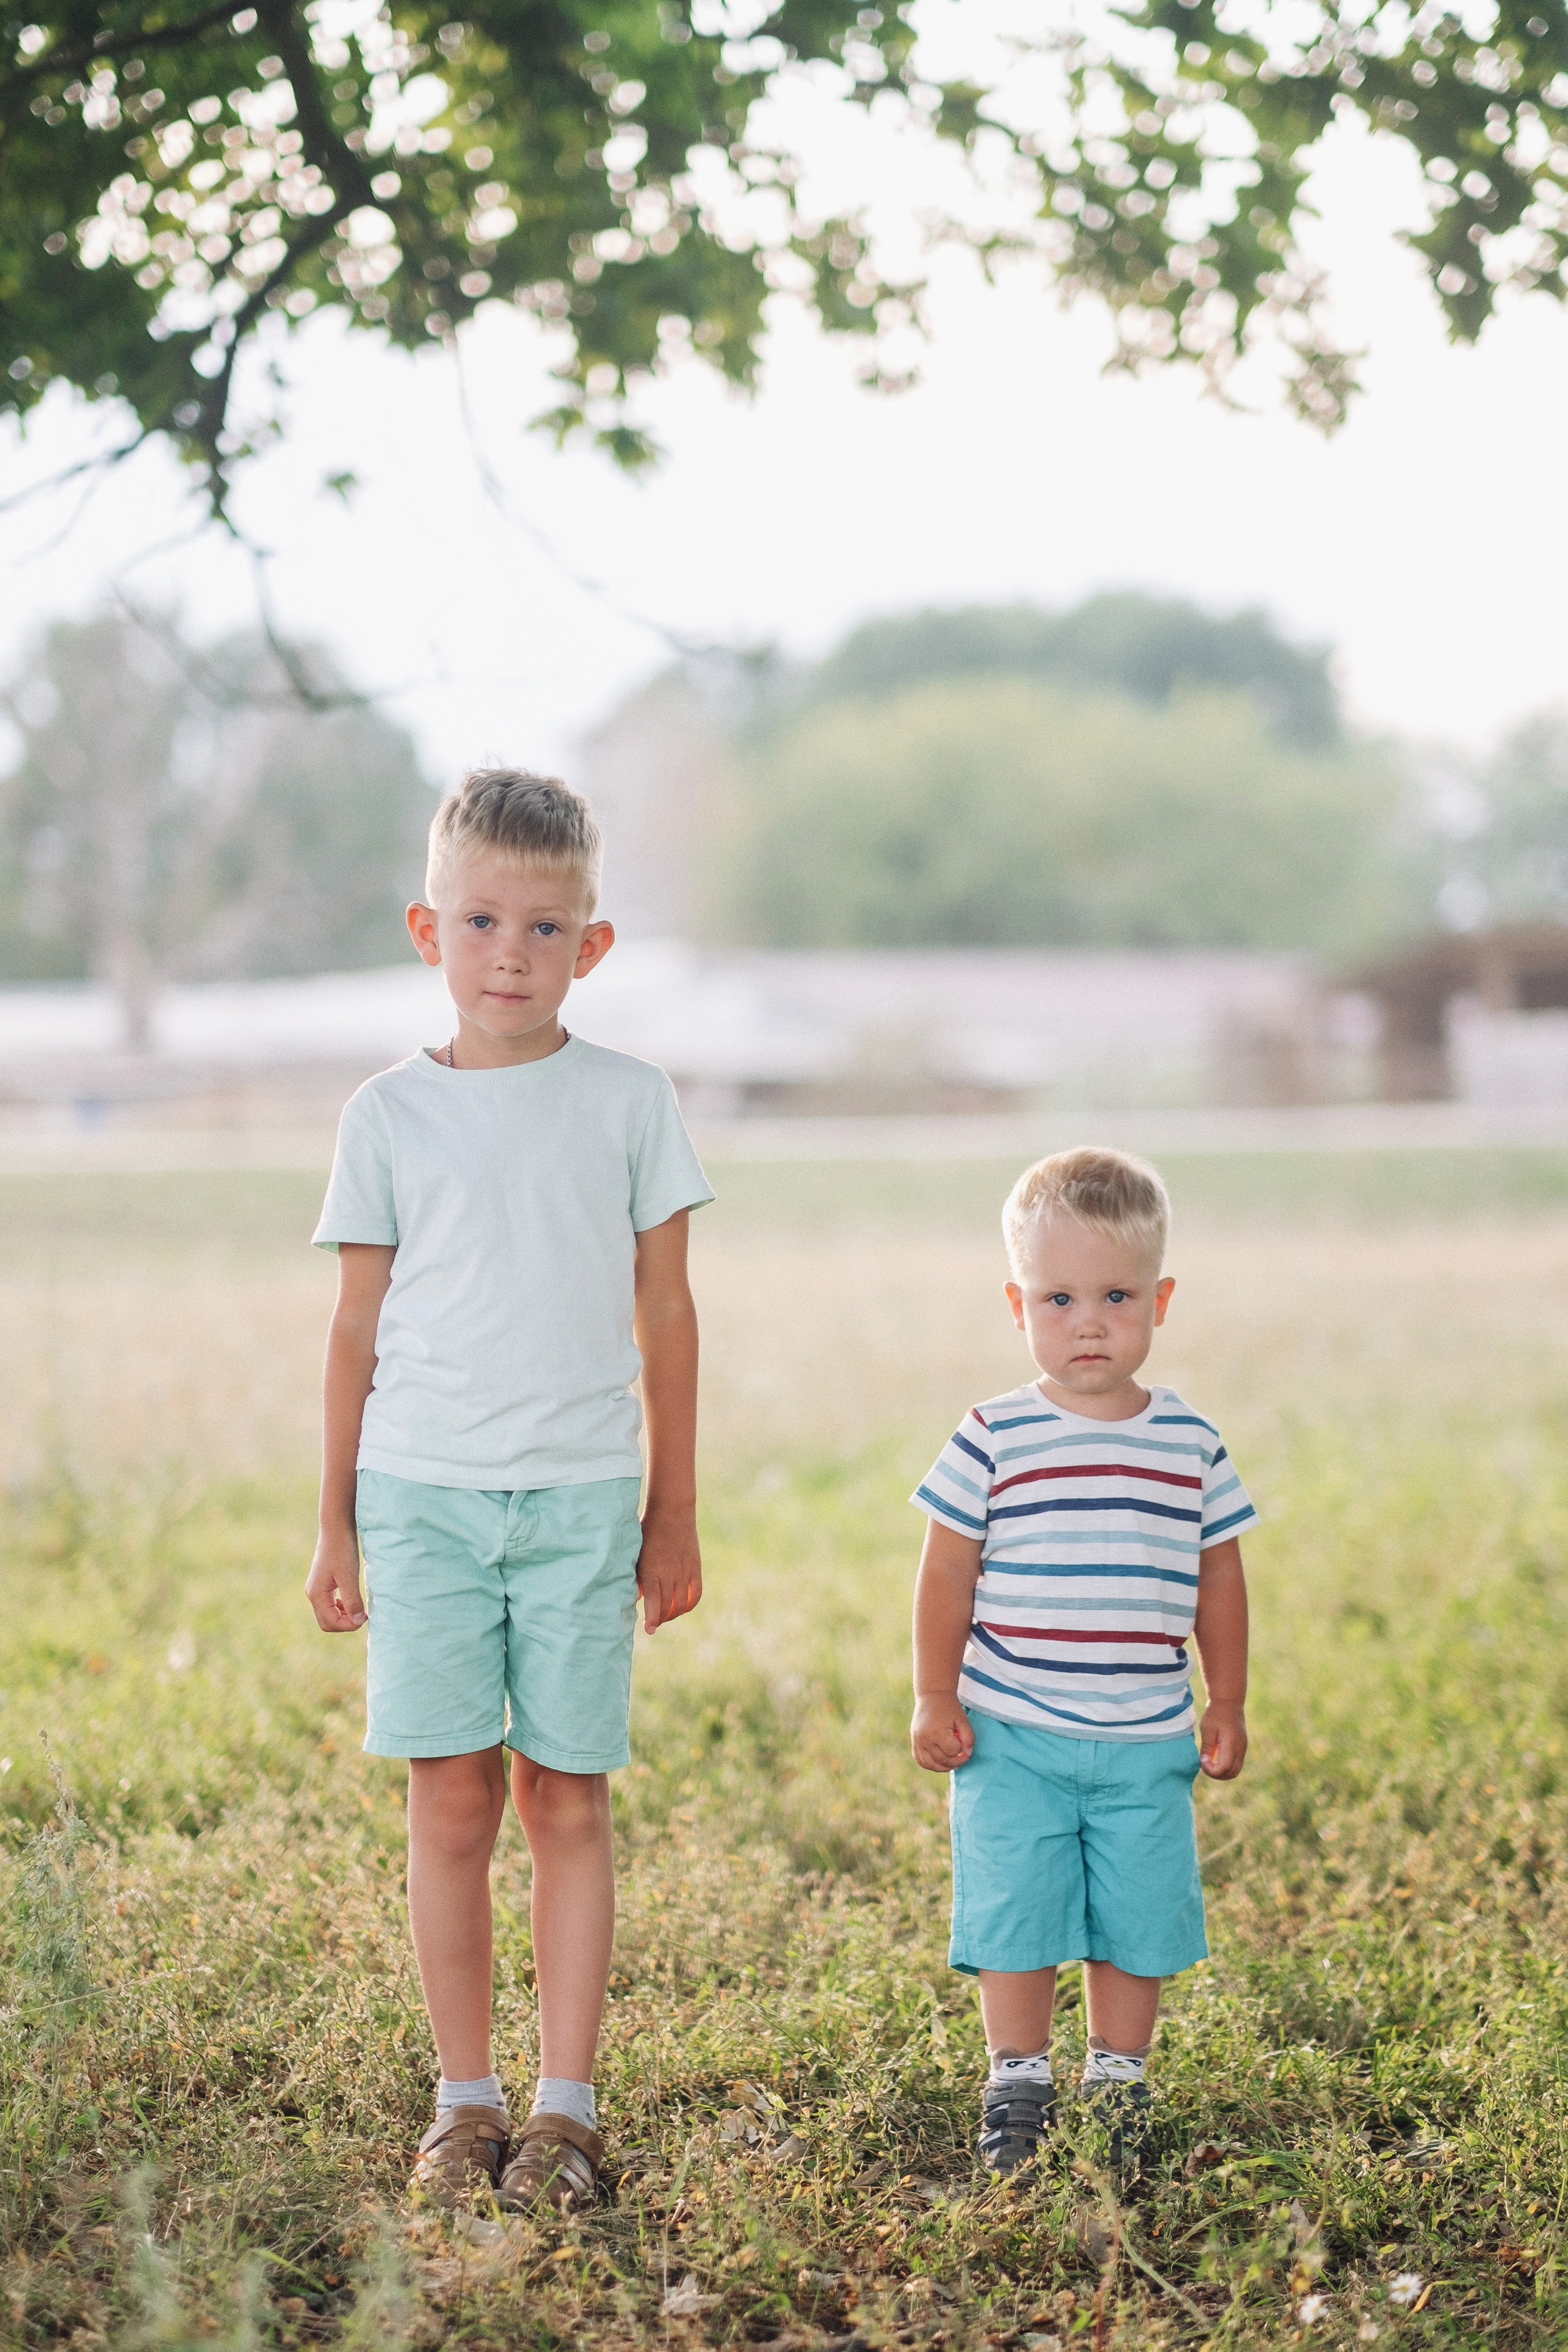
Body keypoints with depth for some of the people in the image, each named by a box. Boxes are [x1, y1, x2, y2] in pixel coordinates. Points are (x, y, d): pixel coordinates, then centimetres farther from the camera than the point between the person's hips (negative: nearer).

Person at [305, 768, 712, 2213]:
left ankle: (567, 2106, 8)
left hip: (581, 1495, 0)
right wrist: (337, 1522, 7)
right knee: (451, 1797, 0)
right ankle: (465, 2100, 11)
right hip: (424, 1488, 1)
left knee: (568, 1797, 1)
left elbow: (666, 1317, 7)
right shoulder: (390, 1115, 5)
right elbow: (359, 1326, 8)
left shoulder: (631, 1104, 4)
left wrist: (674, 1513, 7)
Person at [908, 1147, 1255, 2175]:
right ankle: (1019, 2085, 15)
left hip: (1147, 1741, 2)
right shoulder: (994, 1441, -5)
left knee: (1138, 1920, 7)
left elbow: (1218, 1576, 11)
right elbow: (949, 1570, 1)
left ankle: (1118, 2081, 23)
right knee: (1013, 1914, 0)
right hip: (1013, 1737, -2)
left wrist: (1228, 1705, 12)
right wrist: (935, 1696, -1)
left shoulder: (1191, 1444, 2)